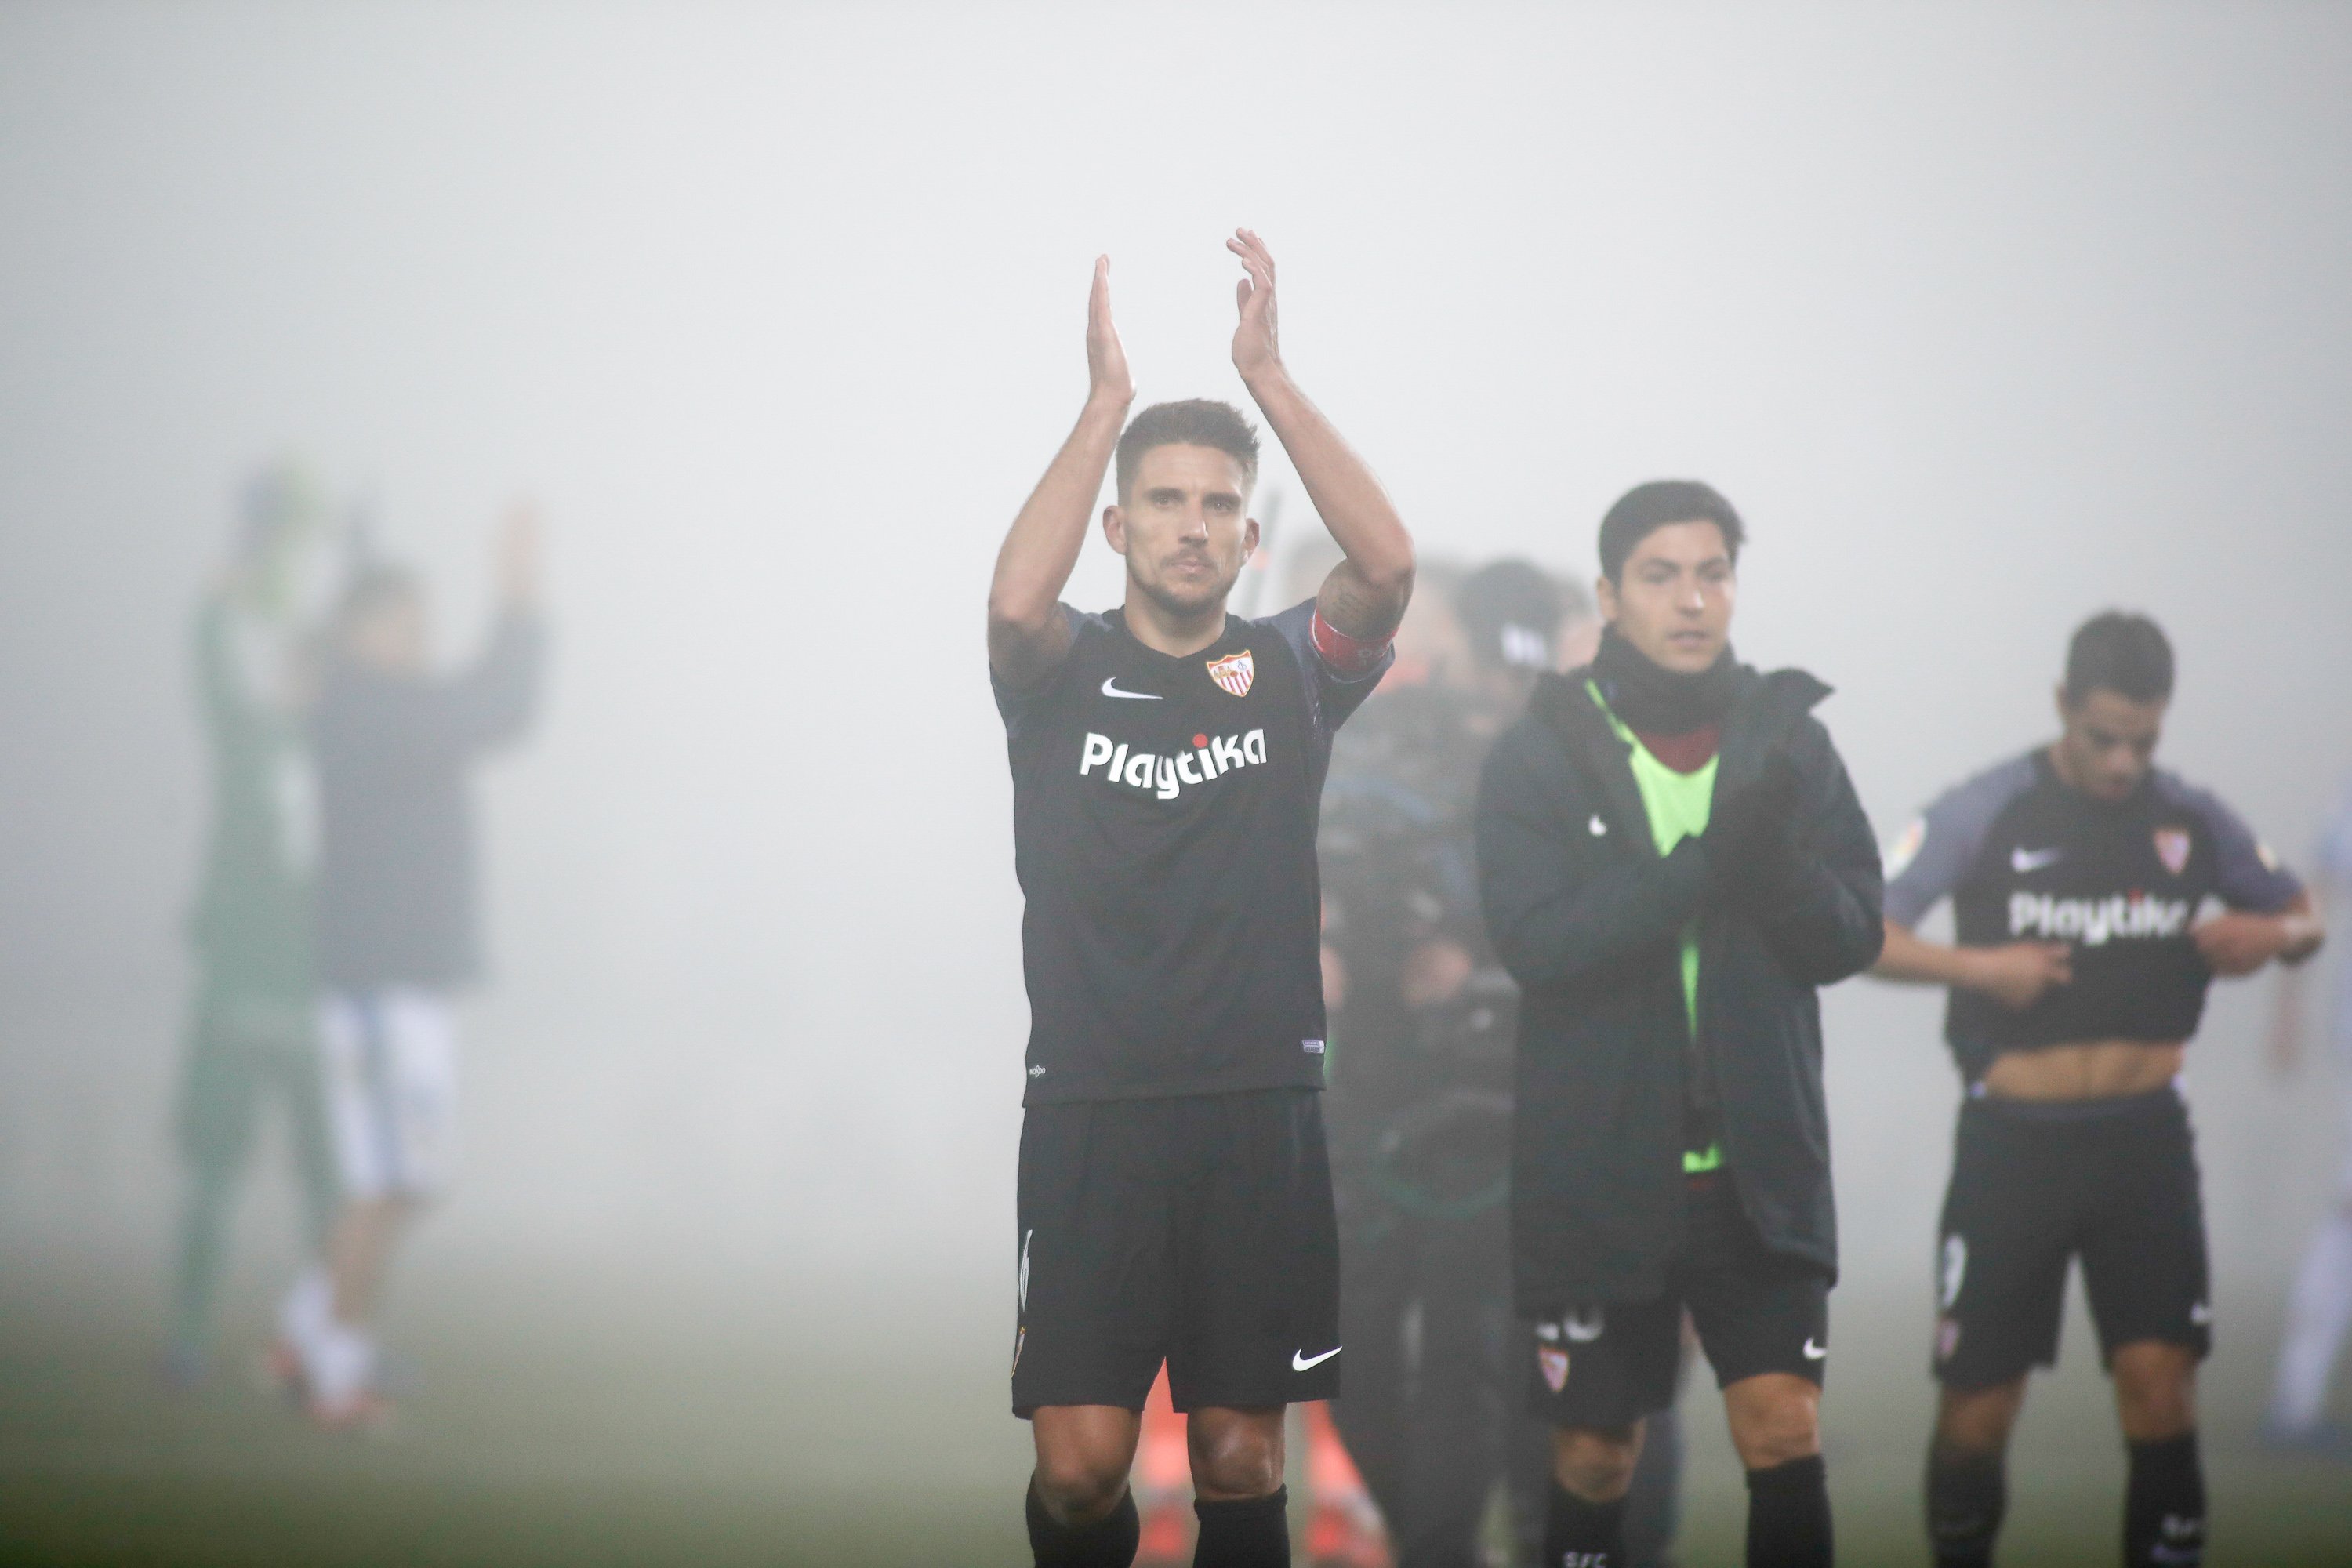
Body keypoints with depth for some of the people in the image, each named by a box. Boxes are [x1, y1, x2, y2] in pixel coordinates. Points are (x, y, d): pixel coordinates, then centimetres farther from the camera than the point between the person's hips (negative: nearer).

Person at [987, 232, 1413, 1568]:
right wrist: (1108, 401, -19)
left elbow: (1388, 567, -12)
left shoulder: (1289, 672, 7)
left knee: (1241, 1460, 4)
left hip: (1261, 1112, 1)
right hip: (1093, 1107, -1)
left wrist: (1269, 376, -15)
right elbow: (1015, 601, -19)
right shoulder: (1066, 673, 4)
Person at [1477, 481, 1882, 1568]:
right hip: (1598, 1176, -1)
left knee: (1786, 1439, -7)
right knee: (1593, 1465, 7)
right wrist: (1705, 864, -25)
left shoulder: (1788, 740, 4)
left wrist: (1776, 859, -21)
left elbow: (1850, 937, -1)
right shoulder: (1541, 754, -3)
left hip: (1758, 1169, 2)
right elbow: (1534, 938, -16)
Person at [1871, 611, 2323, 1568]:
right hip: (2013, 1140, -1)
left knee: (2160, 1378, -10)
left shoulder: (2192, 821, 4)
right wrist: (1977, 966, -20)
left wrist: (2270, 934, -5)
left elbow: (2299, 915, 18)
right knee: (1978, 1400, 2)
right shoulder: (1987, 814, -4)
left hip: (2144, 1140, 2)